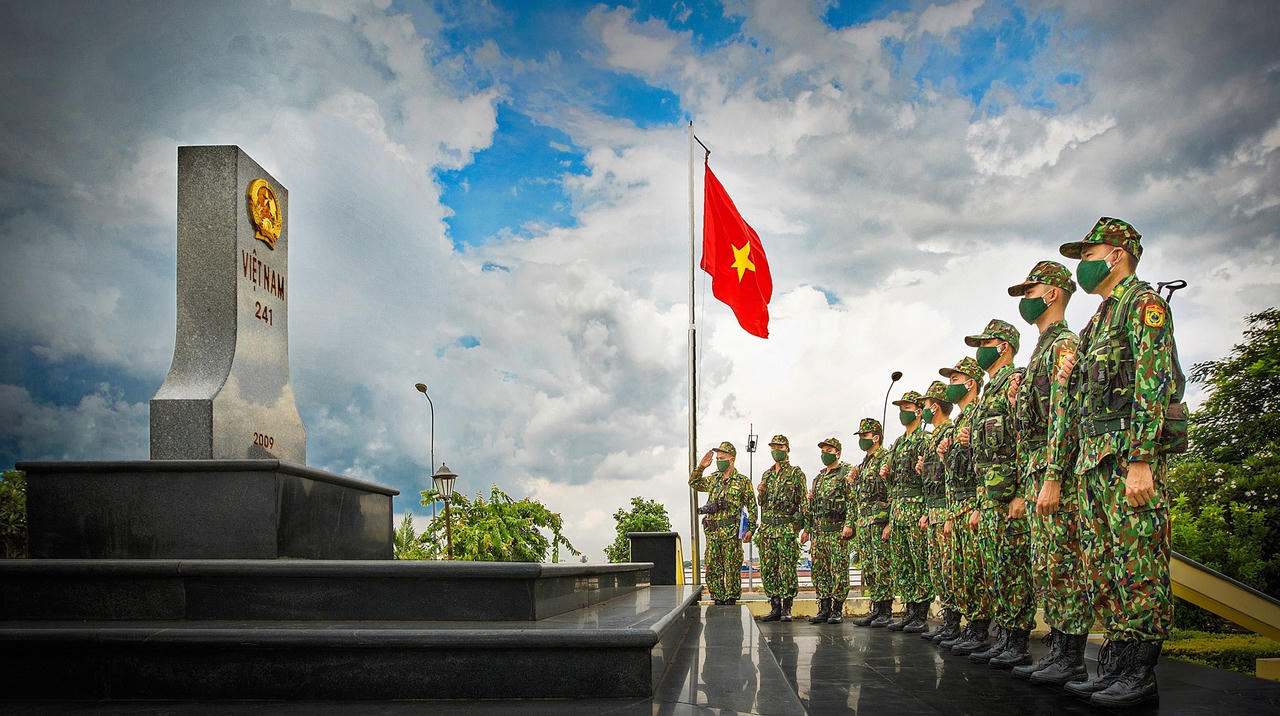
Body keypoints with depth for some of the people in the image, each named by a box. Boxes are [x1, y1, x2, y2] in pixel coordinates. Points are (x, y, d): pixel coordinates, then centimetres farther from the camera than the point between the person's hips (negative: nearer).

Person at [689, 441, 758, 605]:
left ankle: (731, 601, 3)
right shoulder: (713, 479, 16)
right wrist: (701, 467, 9)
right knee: (712, 569, 6)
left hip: (731, 533, -5)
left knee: (732, 570, -2)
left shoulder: (743, 481, 1)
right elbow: (693, 483, 24)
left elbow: (752, 506, 0)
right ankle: (718, 600, 13)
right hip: (712, 532, 5)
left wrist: (750, 529, -7)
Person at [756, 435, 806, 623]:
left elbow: (803, 500, -3)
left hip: (787, 528, -6)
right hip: (767, 527, 6)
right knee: (768, 568, 5)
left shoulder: (796, 473, 1)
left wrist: (804, 527, -9)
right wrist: (761, 493, 1)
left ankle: (787, 608, 1)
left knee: (787, 568, -5)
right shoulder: (766, 475, 18)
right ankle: (775, 607, 12)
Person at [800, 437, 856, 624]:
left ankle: (837, 610, 0)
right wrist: (807, 528, 17)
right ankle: (824, 609, 11)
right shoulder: (818, 477, 21)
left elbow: (852, 500, -10)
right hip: (818, 531, 7)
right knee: (819, 570, 6)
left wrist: (848, 524, -18)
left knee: (838, 570, -5)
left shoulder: (846, 472, -1)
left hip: (837, 530, -7)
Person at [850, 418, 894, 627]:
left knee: (882, 567, -7)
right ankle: (876, 610, 14)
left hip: (880, 520, -9)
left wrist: (888, 521, -20)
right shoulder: (864, 464, 21)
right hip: (864, 521, 9)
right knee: (869, 569, 9)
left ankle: (886, 612, -4)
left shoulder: (885, 458, -7)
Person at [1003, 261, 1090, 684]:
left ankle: (1072, 660, -4)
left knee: (1062, 562, -8)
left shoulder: (1063, 344, -9)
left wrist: (1053, 478, -23)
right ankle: (1056, 652, 16)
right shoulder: (1042, 349, 23)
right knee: (1045, 567, 11)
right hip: (1037, 473, 10)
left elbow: (1065, 414, -19)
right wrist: (1017, 403, 9)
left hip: (1058, 473, -10)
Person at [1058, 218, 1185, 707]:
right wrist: (1070, 377, 10)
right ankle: (1115, 665, 15)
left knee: (1138, 565, -8)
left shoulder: (1143, 303, -4)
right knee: (1101, 566, 9)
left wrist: (1140, 459, -22)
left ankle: (1140, 674, -4)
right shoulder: (1100, 318, 25)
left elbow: (1154, 381, -16)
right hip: (1095, 457, 10)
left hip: (1130, 452, -10)